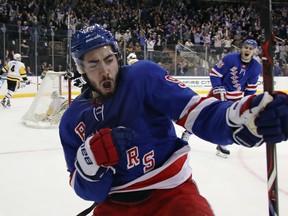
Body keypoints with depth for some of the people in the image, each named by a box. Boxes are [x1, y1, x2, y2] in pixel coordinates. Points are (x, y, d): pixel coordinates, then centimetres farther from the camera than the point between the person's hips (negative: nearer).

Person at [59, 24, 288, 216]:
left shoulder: (144, 75, -11)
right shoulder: (72, 120, 0)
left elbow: (198, 112, -22)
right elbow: (86, 190, 0)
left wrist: (246, 116, -41)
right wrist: (92, 157, -21)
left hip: (171, 193, -3)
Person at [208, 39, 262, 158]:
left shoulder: (256, 67, -7)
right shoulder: (230, 58, -21)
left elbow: (251, 87, 4)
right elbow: (214, 73, -15)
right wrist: (218, 89, -20)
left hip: (236, 97, 4)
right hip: (219, 91, -3)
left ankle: (222, 145, 16)